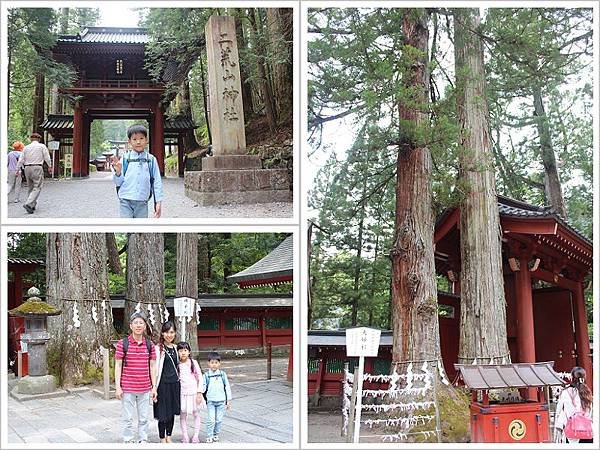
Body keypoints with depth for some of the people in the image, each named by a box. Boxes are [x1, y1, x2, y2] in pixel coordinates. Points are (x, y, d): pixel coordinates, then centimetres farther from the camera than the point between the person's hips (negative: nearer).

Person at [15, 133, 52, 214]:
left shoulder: (26, 148, 10)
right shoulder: (42, 146, 0)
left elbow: (21, 160, 9)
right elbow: (47, 157, 1)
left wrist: (18, 170, 16)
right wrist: (50, 166, 16)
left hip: (27, 168, 5)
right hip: (37, 168, -5)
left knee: (30, 187, 16)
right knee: (37, 187, -6)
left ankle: (32, 205, 20)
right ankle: (28, 204, -22)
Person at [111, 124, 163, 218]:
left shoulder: (151, 159, 4)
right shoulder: (125, 159, 2)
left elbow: (157, 182, 6)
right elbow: (118, 182, 3)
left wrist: (158, 202, 1)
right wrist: (118, 172, -17)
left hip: (142, 203, 1)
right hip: (126, 201, -1)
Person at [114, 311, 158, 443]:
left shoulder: (149, 344, 5)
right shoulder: (122, 343, -4)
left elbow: (152, 367, 8)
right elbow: (118, 366, -2)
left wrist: (154, 387, 5)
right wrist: (117, 387, -6)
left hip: (145, 389, 3)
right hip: (127, 388, -3)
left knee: (143, 418, 10)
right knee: (127, 418, 4)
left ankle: (143, 440, 21)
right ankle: (128, 441, 14)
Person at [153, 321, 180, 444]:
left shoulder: (175, 348, 8)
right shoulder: (158, 348, -8)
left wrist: (178, 381, 15)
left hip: (175, 383, 5)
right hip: (163, 384, -5)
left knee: (172, 411, 11)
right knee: (163, 413, 1)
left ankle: (169, 437, 24)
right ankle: (162, 439, 13)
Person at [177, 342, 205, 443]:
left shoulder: (193, 363, -4)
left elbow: (200, 378, -1)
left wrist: (199, 393, -6)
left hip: (194, 392, -1)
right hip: (182, 393, 1)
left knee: (196, 414, 5)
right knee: (183, 415, 4)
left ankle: (196, 436, 14)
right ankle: (185, 436, 14)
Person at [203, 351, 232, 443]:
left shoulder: (222, 374, 1)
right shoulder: (206, 375, -2)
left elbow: (227, 387, 6)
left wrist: (228, 401, 6)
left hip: (221, 401, 2)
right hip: (211, 401, -2)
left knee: (219, 420, 6)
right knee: (211, 420, -7)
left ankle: (216, 435, 22)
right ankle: (209, 436, 4)